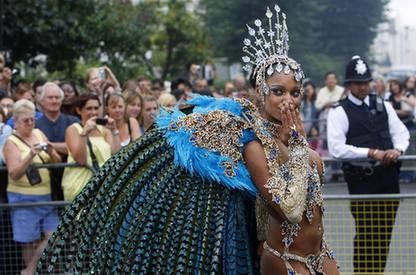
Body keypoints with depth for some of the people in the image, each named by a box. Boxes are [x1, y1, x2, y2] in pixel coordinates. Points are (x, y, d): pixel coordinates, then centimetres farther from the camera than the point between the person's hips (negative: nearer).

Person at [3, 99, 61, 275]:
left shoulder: (38, 134, 9)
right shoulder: (11, 142, -6)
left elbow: (57, 162, 9)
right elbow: (14, 174, -16)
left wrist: (51, 152, -13)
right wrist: (30, 156, -29)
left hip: (45, 196, 5)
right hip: (23, 198, -5)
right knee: (30, 242, -1)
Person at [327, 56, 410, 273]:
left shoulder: (383, 105, 13)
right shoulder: (339, 112, -5)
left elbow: (401, 132, 13)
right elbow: (336, 148, -15)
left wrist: (397, 150, -10)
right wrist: (371, 153, -19)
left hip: (388, 176, 5)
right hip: (361, 180, -5)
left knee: (385, 232, 11)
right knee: (365, 232, -5)